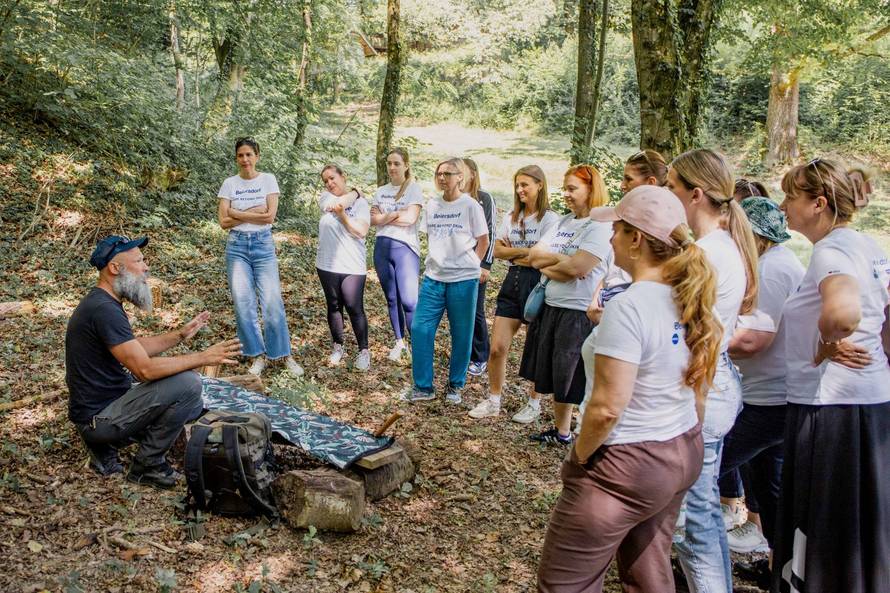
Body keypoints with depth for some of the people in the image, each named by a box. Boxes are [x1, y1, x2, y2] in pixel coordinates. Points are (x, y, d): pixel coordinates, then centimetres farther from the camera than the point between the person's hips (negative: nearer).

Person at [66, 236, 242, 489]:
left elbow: (135, 349, 19)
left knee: (193, 407, 14)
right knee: (188, 384, -22)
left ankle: (106, 446, 14)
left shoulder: (101, 303, 9)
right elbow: (145, 369, -28)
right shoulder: (104, 310, -24)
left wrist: (180, 335, 12)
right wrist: (203, 357, -23)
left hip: (103, 403, 10)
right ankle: (147, 465, -5)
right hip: (98, 417, -10)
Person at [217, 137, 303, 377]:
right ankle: (257, 356, 11)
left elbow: (269, 216, -9)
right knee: (243, 303, -1)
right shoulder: (229, 184, 5)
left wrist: (237, 214, -6)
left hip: (263, 244, -1)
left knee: (272, 302, -5)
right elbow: (224, 221, -3)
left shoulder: (268, 179, 2)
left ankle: (284, 355, 7)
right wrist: (253, 212, -9)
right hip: (237, 245, 2)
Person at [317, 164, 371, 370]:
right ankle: (338, 347, 25)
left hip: (353, 266, -3)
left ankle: (363, 350, 5)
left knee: (355, 308, -6)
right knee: (334, 307, 12)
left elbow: (361, 231, -10)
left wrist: (341, 214, -16)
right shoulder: (325, 197, 7)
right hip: (328, 264, 3)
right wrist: (354, 192, 1)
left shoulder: (360, 203, 1)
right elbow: (339, 203, -13)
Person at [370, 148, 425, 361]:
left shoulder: (413, 188, -2)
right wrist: (394, 215, -10)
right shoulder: (381, 191, 13)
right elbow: (373, 219, 3)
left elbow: (410, 218, -14)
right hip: (382, 247, 5)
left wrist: (383, 217, -3)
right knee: (391, 298, 11)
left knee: (409, 300, -12)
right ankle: (399, 342, 22)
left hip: (405, 248, -5)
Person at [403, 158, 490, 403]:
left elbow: (483, 241, 2)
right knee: (420, 329, -2)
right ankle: (423, 386, 10)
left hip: (463, 279, -4)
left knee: (461, 335, 6)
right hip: (433, 278, 4)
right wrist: (436, 260, 9)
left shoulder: (471, 206, -5)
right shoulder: (431, 206, 8)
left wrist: (471, 265, 0)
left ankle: (455, 385, 22)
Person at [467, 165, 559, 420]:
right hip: (512, 282, 5)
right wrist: (525, 251, -9)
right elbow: (497, 250, 5)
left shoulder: (550, 218, -8)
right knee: (497, 348, 2)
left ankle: (534, 404, 23)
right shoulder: (512, 217, 10)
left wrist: (513, 253, -4)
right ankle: (493, 401, 17)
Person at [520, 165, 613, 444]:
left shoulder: (601, 227, -13)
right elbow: (534, 255, 4)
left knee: (570, 378, 2)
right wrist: (561, 258, -13)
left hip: (579, 313, -8)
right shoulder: (564, 222, 12)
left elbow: (574, 269, -22)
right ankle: (560, 431, 30)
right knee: (552, 373, 16)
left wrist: (546, 266, -5)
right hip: (550, 306, 8)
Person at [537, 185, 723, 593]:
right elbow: (699, 389, 11)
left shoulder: (628, 306, -24)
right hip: (683, 456, 9)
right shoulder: (692, 298, 2)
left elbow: (607, 408, -25)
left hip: (627, 466, -8)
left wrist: (579, 456, -8)